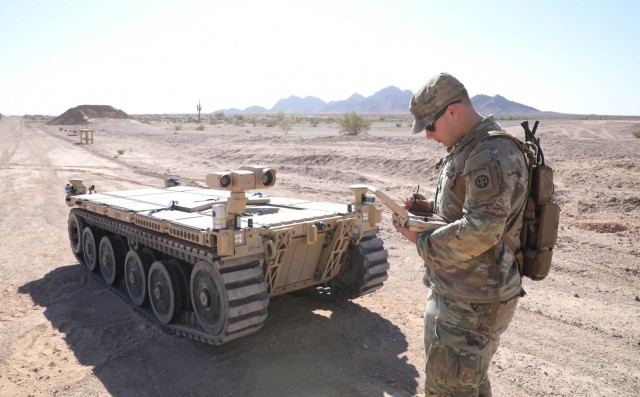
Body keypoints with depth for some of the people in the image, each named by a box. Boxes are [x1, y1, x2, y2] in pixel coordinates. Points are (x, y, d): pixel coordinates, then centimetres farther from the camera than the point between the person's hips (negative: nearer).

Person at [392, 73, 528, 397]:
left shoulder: (491, 154, -22)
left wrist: (421, 239, -17)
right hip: (456, 290, 10)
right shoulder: (466, 149, 11)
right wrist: (430, 207, 4)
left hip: (473, 300, -10)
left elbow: (481, 231, -29)